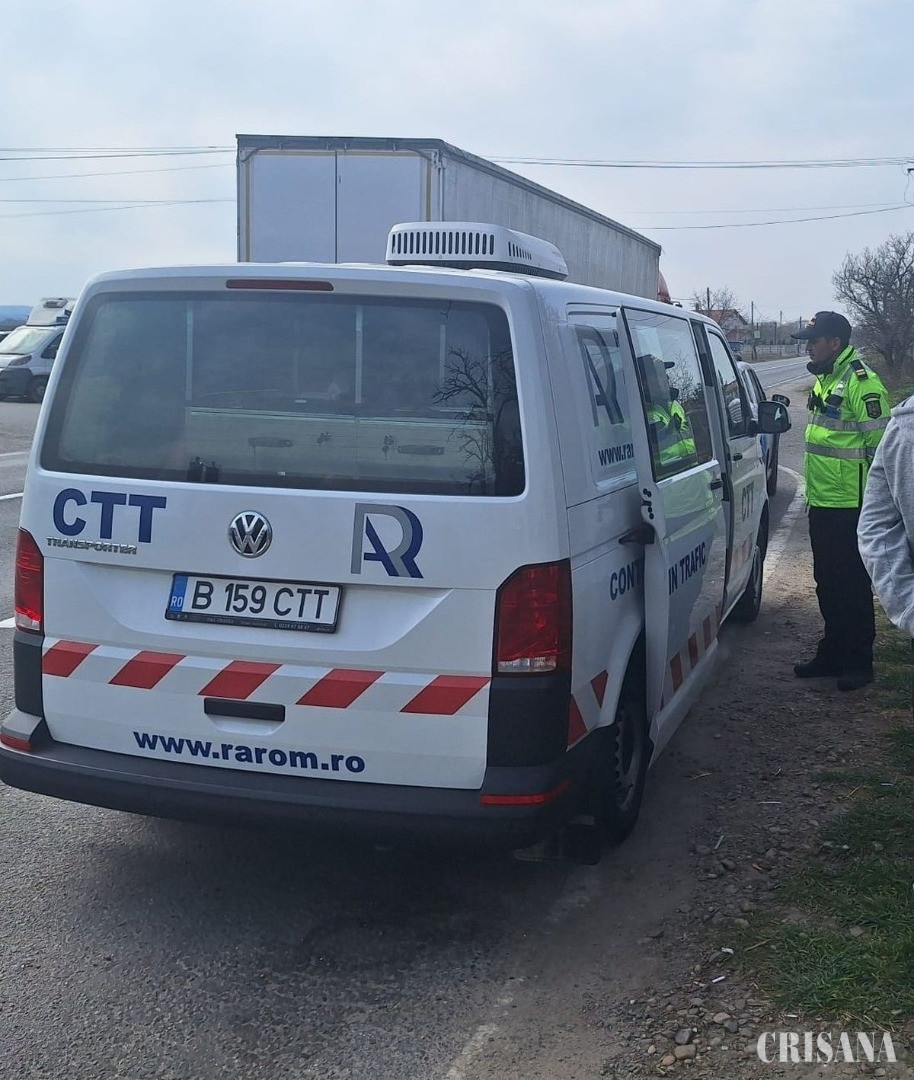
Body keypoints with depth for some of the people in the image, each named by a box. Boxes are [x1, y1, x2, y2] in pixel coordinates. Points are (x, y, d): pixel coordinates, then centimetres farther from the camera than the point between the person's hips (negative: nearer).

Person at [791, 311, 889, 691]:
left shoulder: (862, 383, -15)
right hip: (821, 504, 9)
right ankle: (832, 654, 27)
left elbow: (880, 444, -17)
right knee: (827, 584, 16)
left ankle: (858, 663, 10)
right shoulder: (823, 381, 14)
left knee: (853, 587, 0)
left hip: (850, 507, -9)